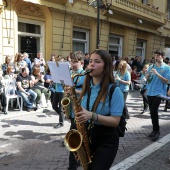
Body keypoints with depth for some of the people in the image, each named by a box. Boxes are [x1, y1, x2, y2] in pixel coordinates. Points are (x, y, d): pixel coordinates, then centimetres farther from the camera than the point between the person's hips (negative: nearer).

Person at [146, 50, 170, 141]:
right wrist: (148, 75, -12)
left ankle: (156, 131, 1)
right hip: (150, 92, 5)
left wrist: (157, 73, -20)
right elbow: (147, 79, 11)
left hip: (159, 92, -5)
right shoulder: (151, 67, 8)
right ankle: (155, 130, 24)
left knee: (154, 111, -15)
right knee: (152, 112, 10)